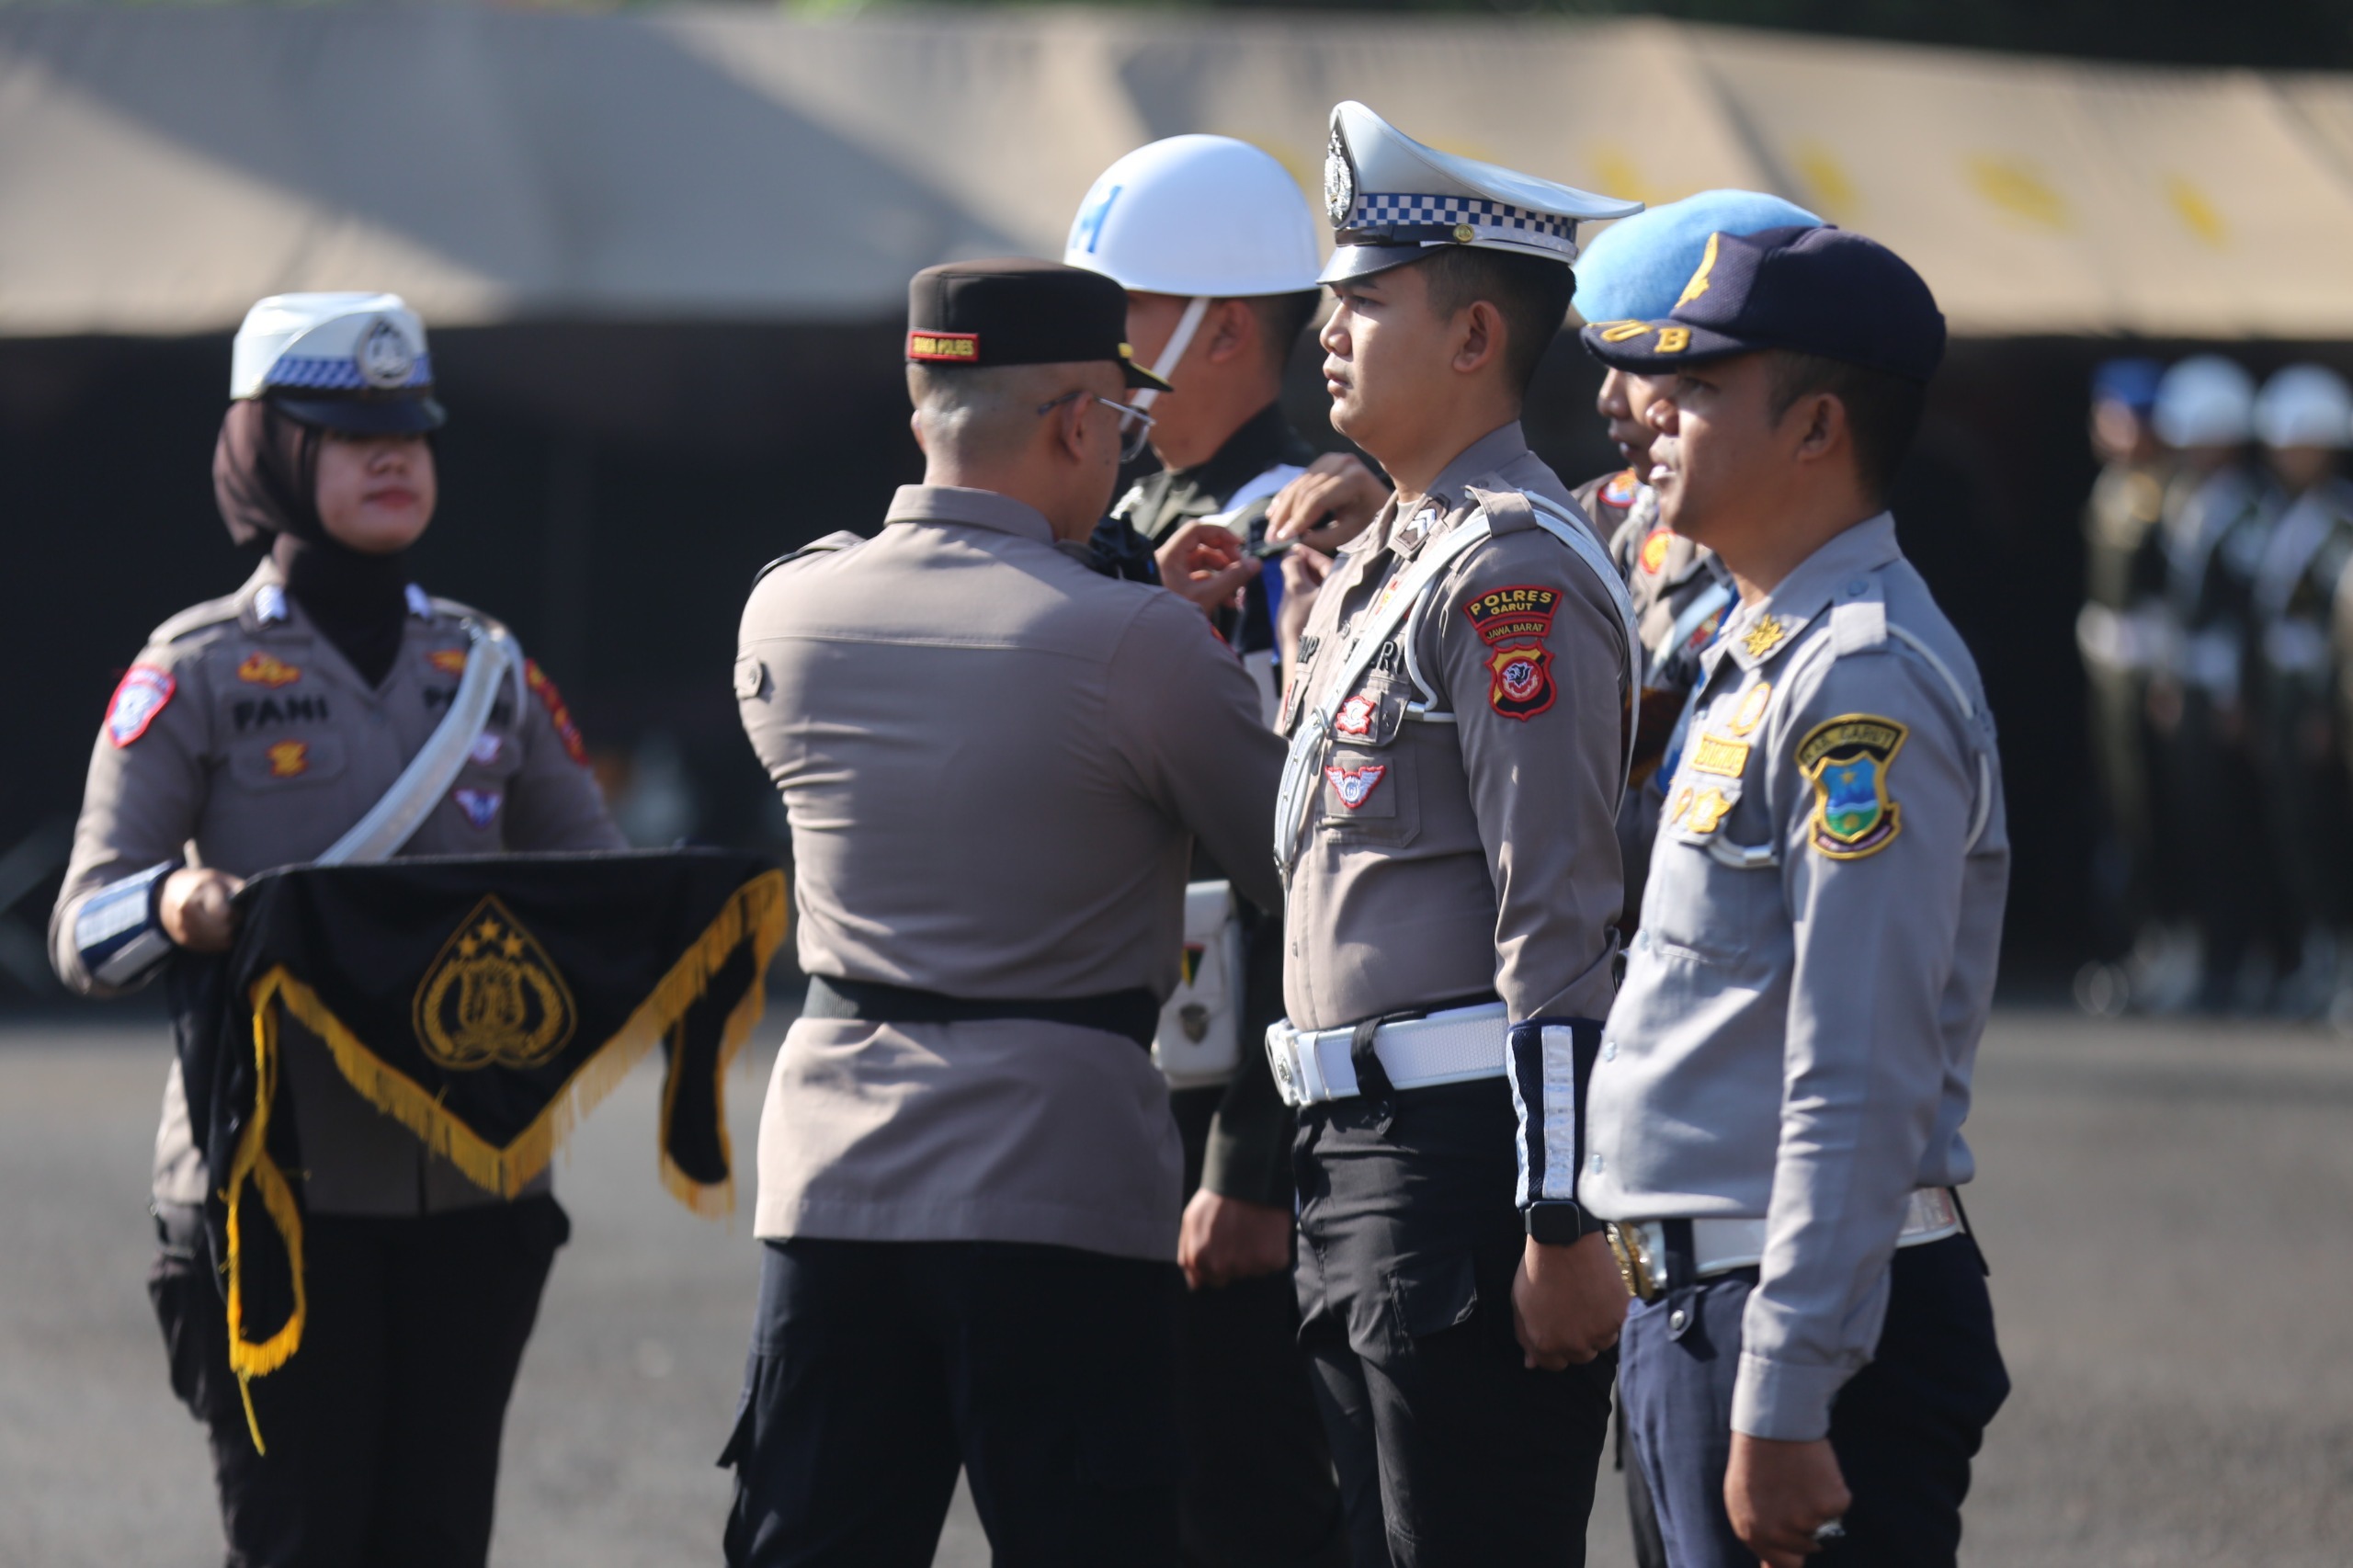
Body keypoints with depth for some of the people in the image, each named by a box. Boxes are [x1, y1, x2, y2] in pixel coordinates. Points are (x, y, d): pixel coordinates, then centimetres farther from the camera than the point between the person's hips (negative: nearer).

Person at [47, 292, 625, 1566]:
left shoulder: (485, 669, 12)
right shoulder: (199, 671, -1)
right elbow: (83, 931, -7)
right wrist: (182, 911, -29)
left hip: (472, 1187, 4)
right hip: (277, 1185, -4)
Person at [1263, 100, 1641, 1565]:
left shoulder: (1513, 575, -14)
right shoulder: (1375, 563, 18)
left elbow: (1558, 923, -18)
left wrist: (1563, 1225, -21)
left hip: (1469, 1167, -10)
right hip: (1363, 1166, 10)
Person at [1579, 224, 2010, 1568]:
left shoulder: (1868, 681, -15)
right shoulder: (1764, 657, 16)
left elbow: (1860, 1090, -21)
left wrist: (1783, 1407, -23)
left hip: (1822, 1315, -10)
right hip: (1697, 1304, 10)